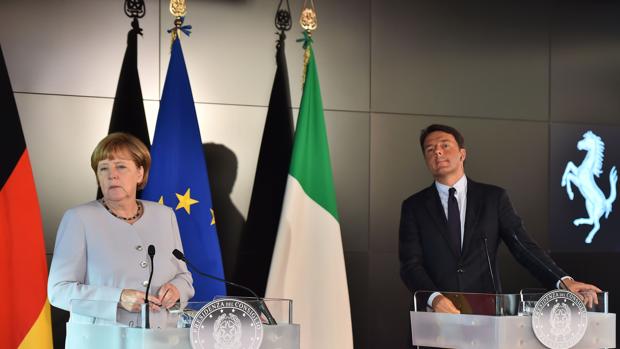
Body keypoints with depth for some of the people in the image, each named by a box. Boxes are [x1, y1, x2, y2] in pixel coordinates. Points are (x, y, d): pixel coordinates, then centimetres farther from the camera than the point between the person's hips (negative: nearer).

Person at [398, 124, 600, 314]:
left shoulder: (494, 198, 10)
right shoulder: (414, 207, 8)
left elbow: (523, 246, 5)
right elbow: (410, 264, -1)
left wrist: (563, 281, -10)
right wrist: (434, 297, -20)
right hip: (436, 316, 0)